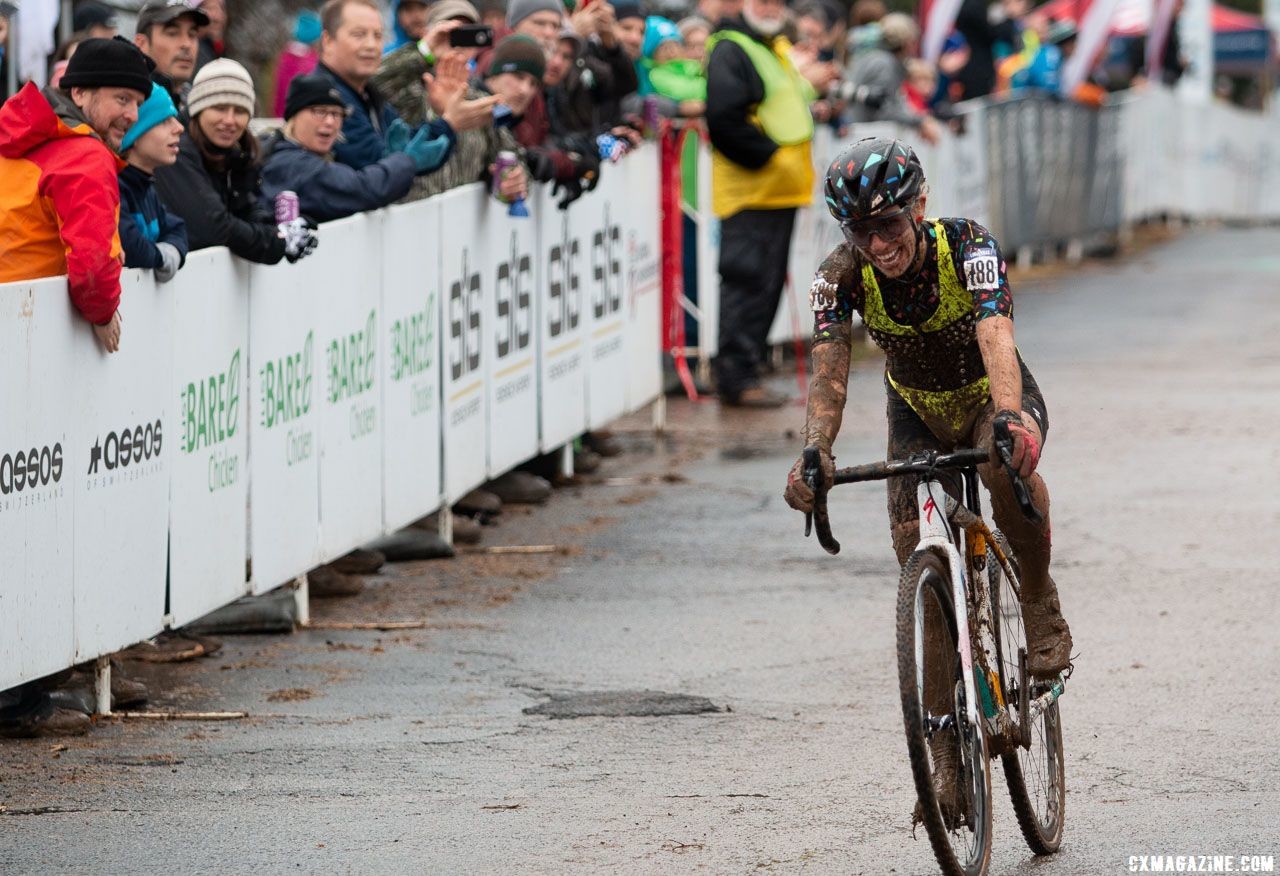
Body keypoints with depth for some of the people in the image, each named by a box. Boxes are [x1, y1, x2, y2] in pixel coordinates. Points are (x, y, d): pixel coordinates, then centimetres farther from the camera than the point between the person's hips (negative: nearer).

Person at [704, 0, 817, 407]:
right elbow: (724, 119, -21)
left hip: (781, 190, 10)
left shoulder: (778, 49, 20)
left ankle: (743, 371, 18)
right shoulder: (730, 50, -11)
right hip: (749, 190, -10)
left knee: (768, 284, 11)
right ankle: (737, 377, -9)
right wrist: (766, 155, -17)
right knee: (747, 283, -11)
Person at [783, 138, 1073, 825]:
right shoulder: (842, 276, -23)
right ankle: (947, 760, -2)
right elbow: (829, 370, -36)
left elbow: (996, 337, -47)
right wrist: (816, 452, -55)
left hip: (990, 396, -3)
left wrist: (1010, 420, -66)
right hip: (918, 414, 3)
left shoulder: (967, 246, -30)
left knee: (1006, 469, -39)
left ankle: (1041, 610, -12)